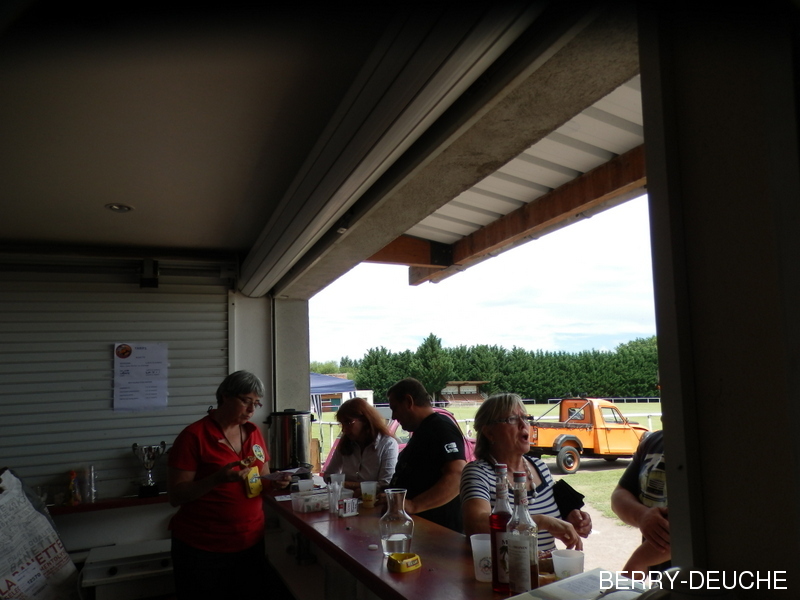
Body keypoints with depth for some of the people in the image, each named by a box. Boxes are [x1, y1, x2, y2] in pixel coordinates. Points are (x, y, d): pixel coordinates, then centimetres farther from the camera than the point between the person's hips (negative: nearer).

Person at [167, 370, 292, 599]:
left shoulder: (254, 432, 4)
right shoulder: (193, 436, -12)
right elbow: (175, 496, -13)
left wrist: (275, 483, -8)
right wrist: (218, 478, -27)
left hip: (250, 542, 5)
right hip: (202, 548, -5)